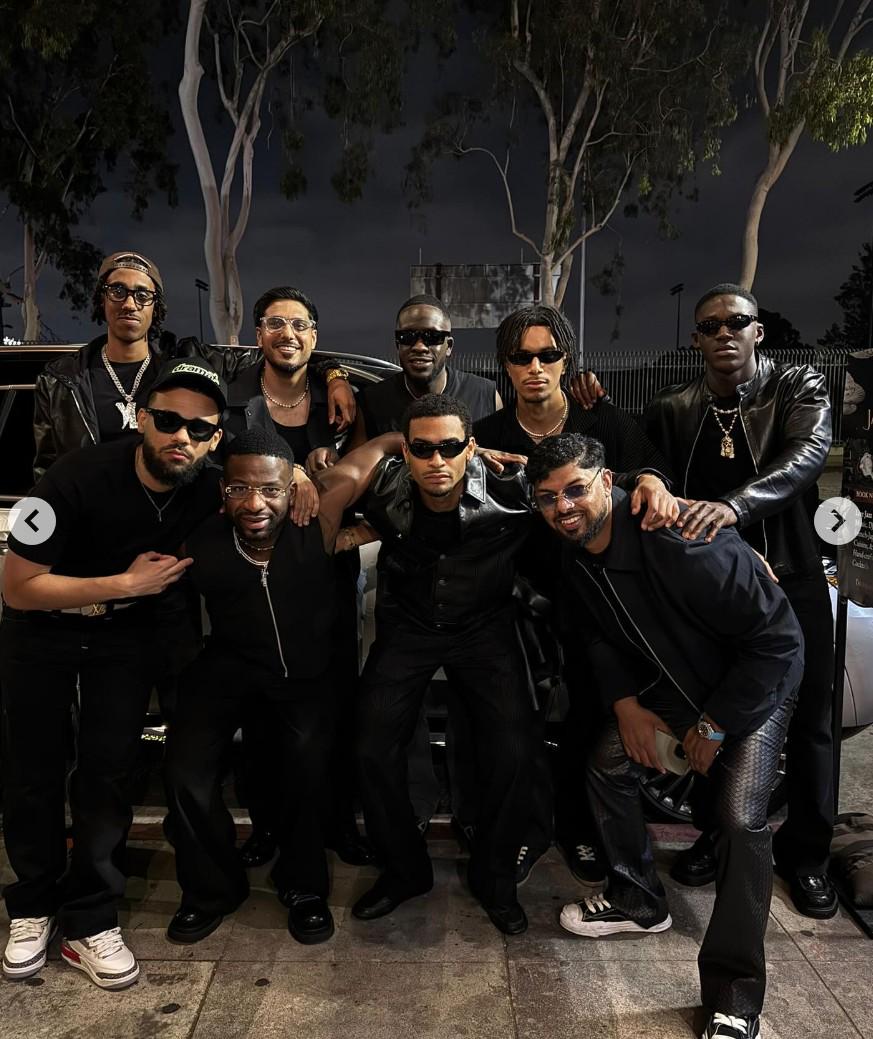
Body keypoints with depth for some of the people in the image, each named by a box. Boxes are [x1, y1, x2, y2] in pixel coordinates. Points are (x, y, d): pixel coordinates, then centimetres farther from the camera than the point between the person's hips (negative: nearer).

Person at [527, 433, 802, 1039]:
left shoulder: (679, 539, -36)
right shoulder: (576, 556, -12)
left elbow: (776, 636, -29)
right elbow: (599, 637, 6)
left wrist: (716, 724, -20)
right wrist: (626, 704, -8)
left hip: (756, 678, -6)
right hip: (673, 680, 7)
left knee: (742, 818, -18)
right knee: (609, 764, 1)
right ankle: (640, 902, 25)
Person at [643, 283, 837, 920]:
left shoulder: (798, 387, -3)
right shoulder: (673, 410, 5)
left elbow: (809, 455, -23)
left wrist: (735, 504, -39)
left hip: (790, 581, -1)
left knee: (808, 722, 9)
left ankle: (805, 852, 30)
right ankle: (718, 836, 34)